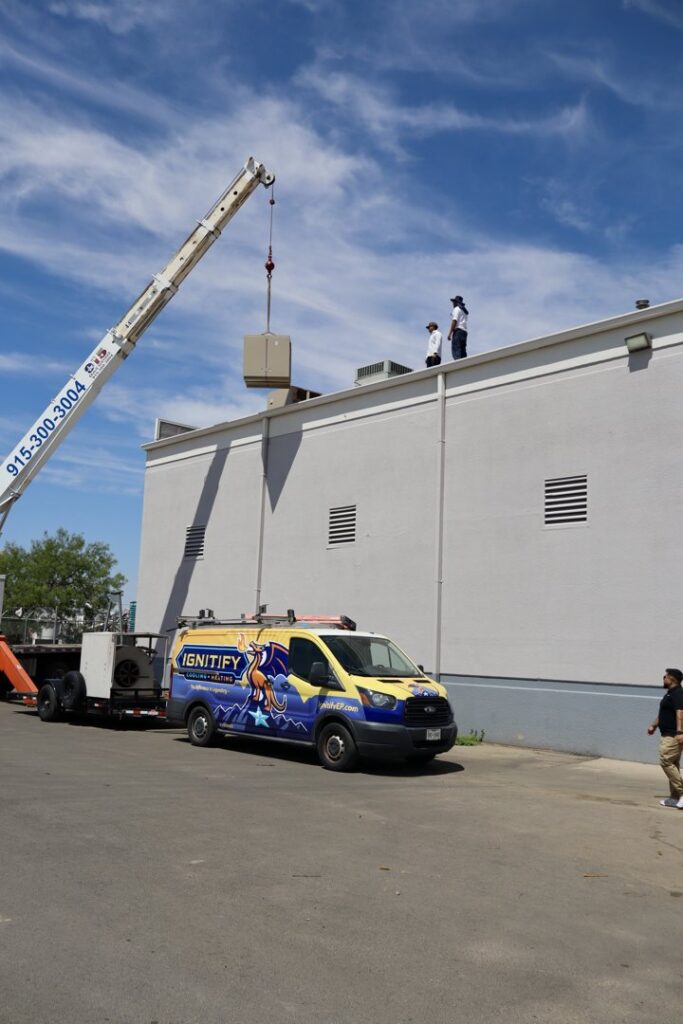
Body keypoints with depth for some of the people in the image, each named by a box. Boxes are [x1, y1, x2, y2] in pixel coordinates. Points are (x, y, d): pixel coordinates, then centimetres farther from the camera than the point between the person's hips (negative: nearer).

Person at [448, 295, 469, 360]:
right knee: (462, 350, 3)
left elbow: (454, 321, -10)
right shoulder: (464, 311, 26)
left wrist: (450, 333, -12)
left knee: (456, 349, -17)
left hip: (458, 330, -9)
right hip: (464, 331, 9)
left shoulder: (456, 309, 1)